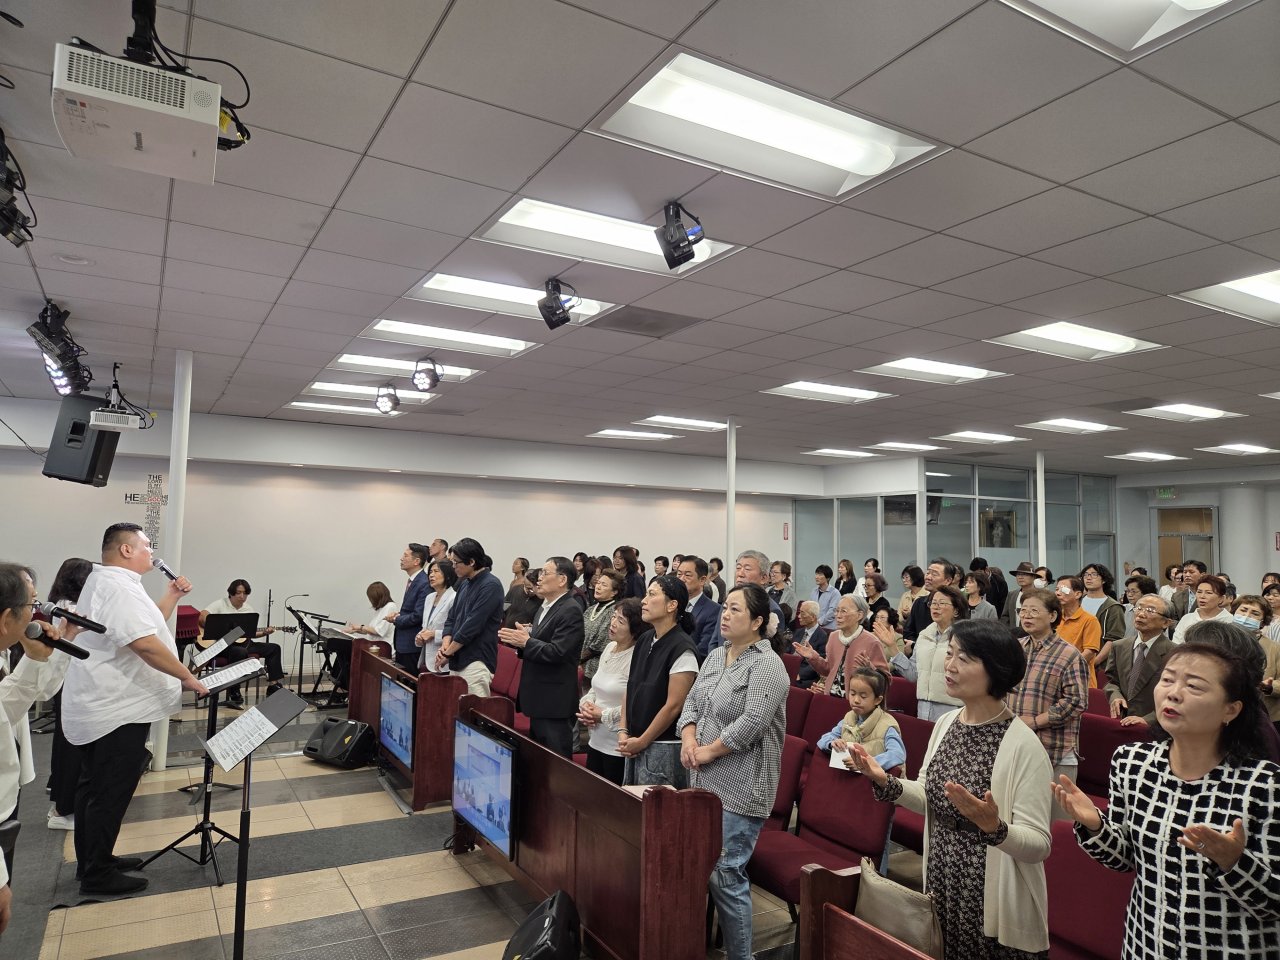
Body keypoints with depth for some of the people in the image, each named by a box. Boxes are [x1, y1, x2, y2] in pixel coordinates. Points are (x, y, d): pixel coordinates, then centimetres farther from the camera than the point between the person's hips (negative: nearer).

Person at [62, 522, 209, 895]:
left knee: (95, 789, 19)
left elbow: (145, 626, 20)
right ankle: (98, 875, 9)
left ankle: (92, 863, 31)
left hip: (100, 707, 11)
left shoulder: (105, 581, 16)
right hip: (117, 711, -11)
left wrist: (171, 597, 9)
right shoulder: (118, 586, -21)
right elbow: (144, 643, -30)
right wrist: (186, 677, -21)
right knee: (110, 795, -1)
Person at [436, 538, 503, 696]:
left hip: (476, 661, -8)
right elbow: (452, 617, 17)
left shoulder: (490, 585, -12)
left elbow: (473, 625, -16)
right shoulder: (464, 584, 13)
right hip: (457, 660, 8)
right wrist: (446, 644, -2)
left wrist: (447, 653, -9)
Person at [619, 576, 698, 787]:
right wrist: (623, 732, 2)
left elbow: (674, 705, -17)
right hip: (635, 744, 7)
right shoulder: (643, 641, 8)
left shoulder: (682, 649, -16)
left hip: (664, 747, -7)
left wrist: (642, 741, -11)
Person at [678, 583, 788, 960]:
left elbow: (751, 724, -22)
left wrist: (708, 750, -15)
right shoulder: (715, 656, 11)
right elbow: (692, 703, 12)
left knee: (725, 875, -3)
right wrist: (689, 739, -7)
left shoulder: (767, 665, -15)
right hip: (704, 782, 8)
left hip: (738, 789, -8)